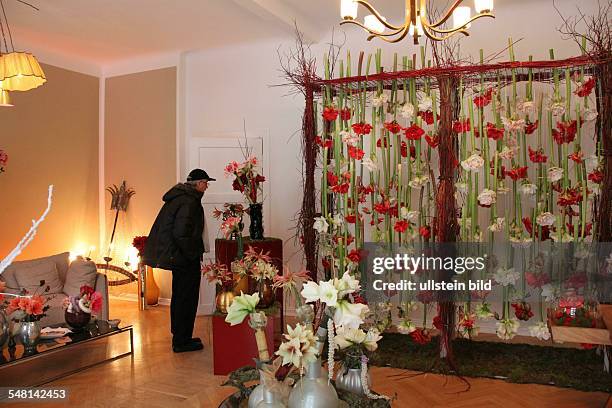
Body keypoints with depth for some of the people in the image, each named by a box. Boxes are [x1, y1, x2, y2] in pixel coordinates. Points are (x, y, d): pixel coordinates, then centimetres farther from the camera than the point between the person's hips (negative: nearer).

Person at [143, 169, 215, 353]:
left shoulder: (179, 197, 11)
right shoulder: (189, 202, -20)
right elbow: (181, 233, -28)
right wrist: (193, 254, -16)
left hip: (177, 256, 11)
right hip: (186, 261, -11)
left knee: (180, 297, 18)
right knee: (187, 298, 0)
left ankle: (180, 338, 31)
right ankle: (181, 341, 10)